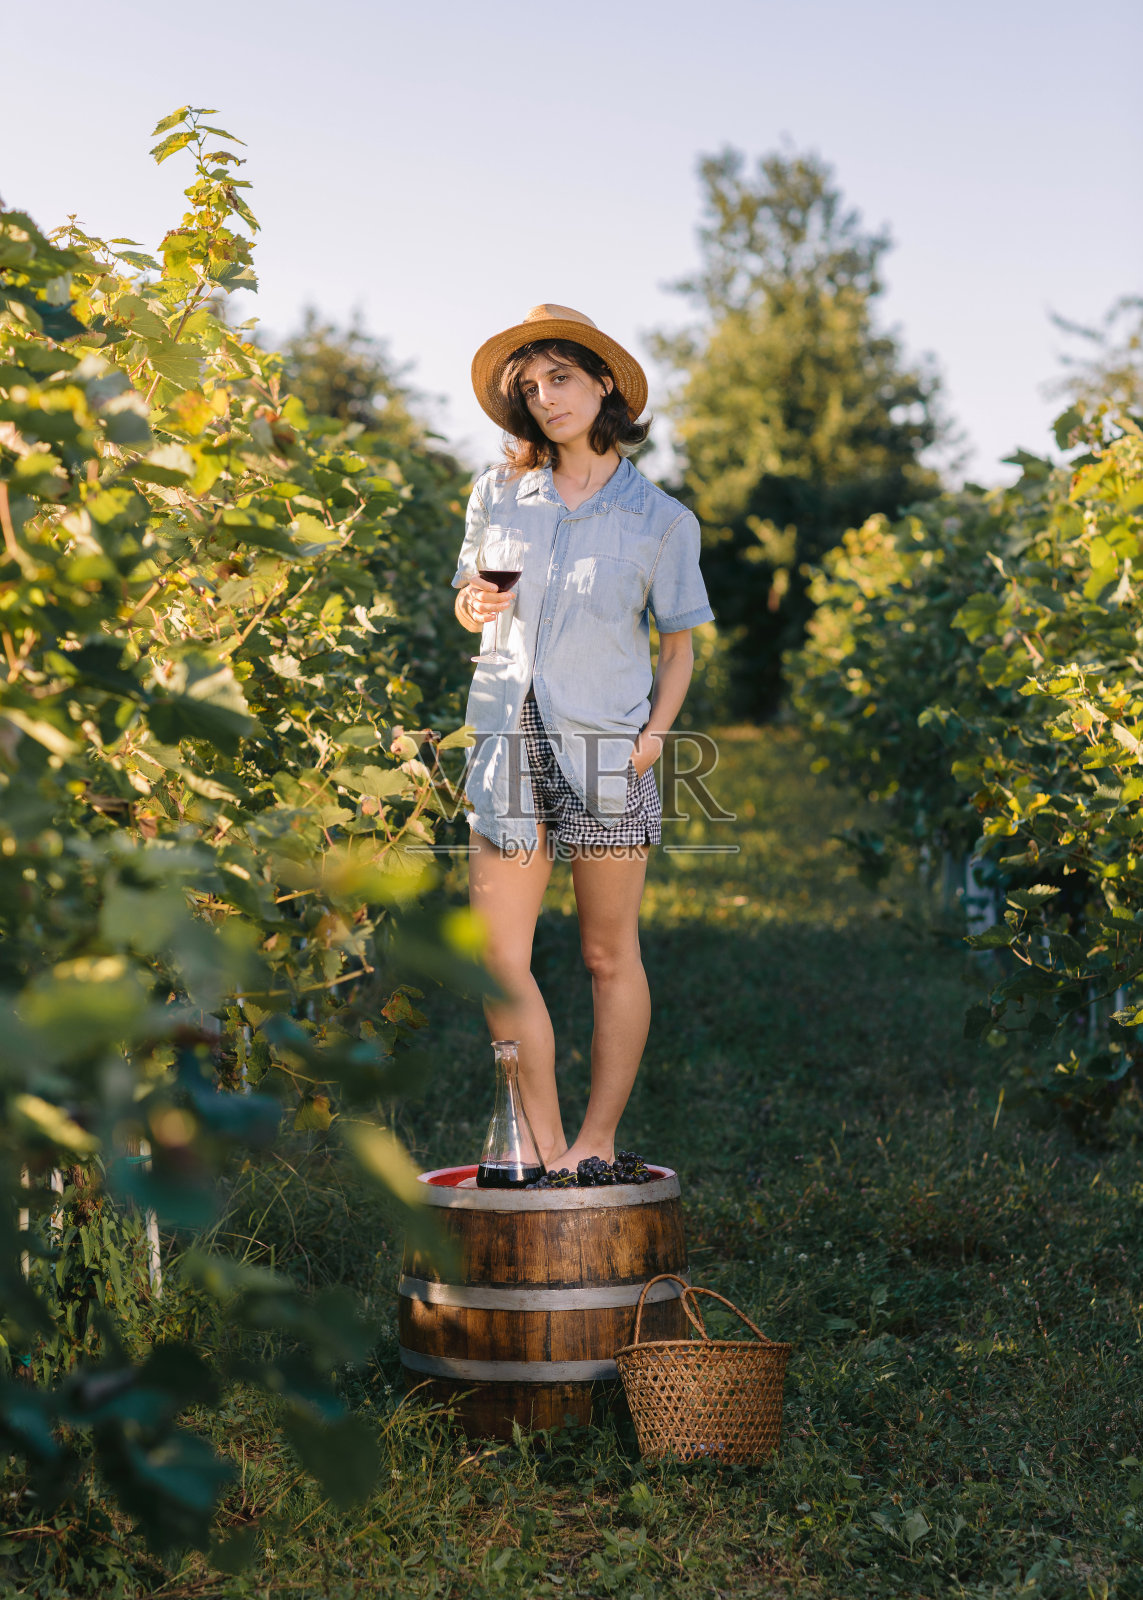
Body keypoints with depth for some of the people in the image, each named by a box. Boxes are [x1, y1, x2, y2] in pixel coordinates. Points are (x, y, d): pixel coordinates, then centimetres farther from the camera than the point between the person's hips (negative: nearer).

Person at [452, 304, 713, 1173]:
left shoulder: (661, 518, 2)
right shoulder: (499, 494, 8)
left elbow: (679, 645, 6)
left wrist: (655, 732, -9)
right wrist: (476, 603, -5)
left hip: (606, 746, -2)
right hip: (510, 740, 3)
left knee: (610, 954, 5)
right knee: (497, 955, -2)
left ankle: (597, 1143, 18)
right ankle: (547, 1147, 10)